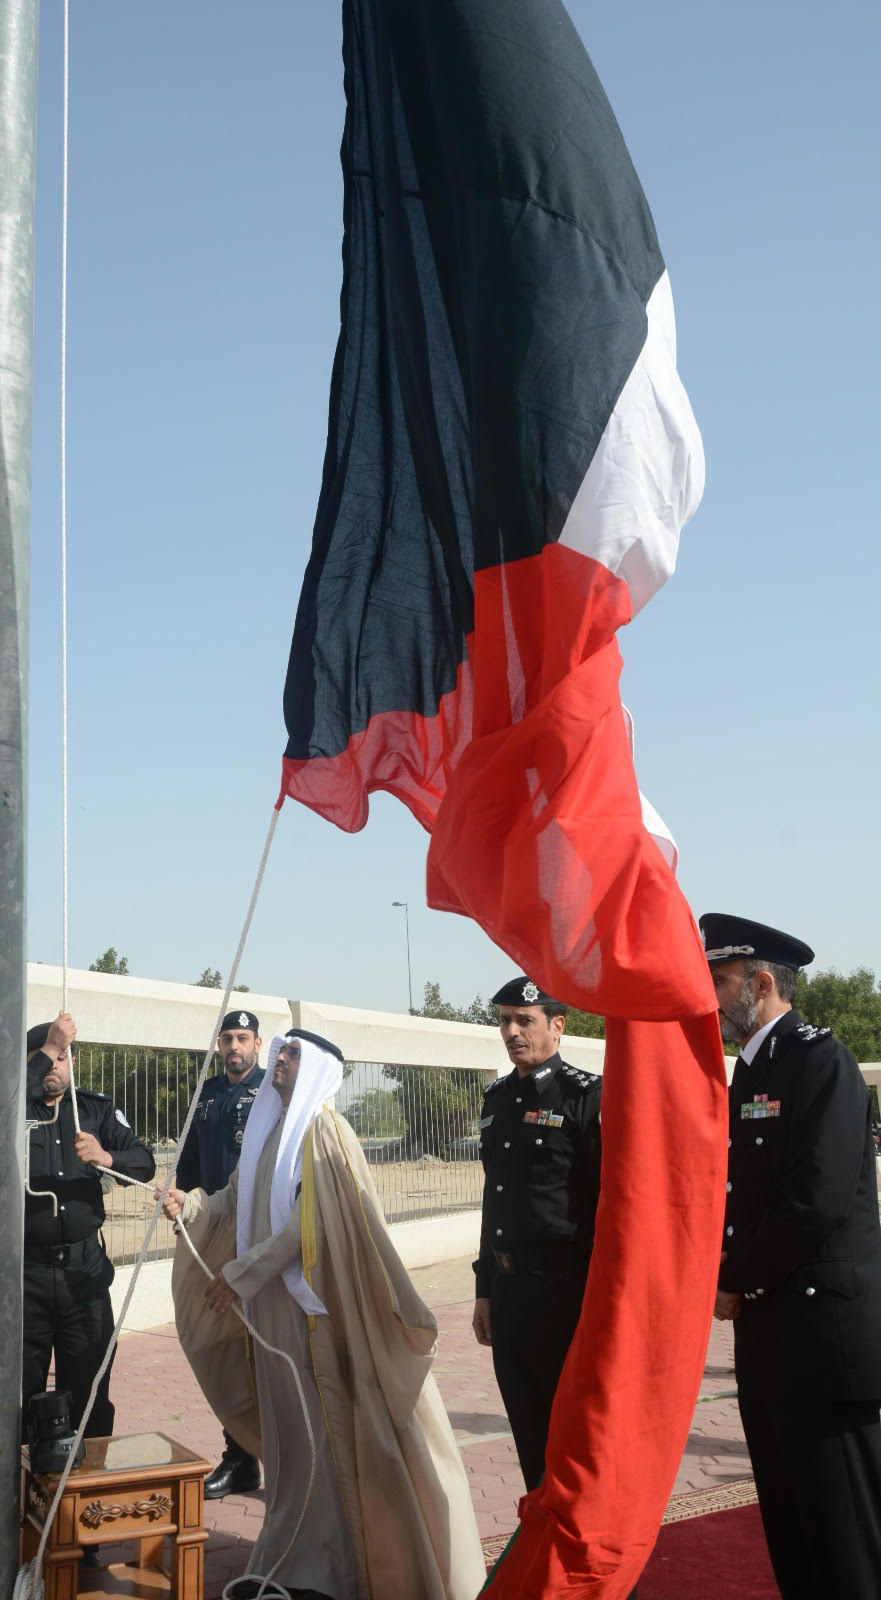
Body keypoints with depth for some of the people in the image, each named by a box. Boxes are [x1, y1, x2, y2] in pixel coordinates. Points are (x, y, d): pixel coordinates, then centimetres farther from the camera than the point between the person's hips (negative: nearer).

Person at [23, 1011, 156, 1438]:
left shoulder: (96, 1109, 8)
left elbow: (144, 1163, -1)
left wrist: (107, 1158, -21)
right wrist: (48, 1046, -24)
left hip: (84, 1266, 2)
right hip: (26, 1270, -1)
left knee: (89, 1388, 5)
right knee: (22, 1391, 5)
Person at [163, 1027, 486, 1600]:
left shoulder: (322, 1131, -10)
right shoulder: (269, 1132, 14)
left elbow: (310, 1221, -17)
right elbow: (239, 1204, 14)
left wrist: (243, 1271, -15)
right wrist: (191, 1203, -4)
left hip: (317, 1305, -7)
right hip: (273, 1305, 7)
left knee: (329, 1426, -3)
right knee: (292, 1426, 11)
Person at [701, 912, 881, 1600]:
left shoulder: (820, 1059, -14)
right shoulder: (753, 1069, 14)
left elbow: (818, 1200, -23)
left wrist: (734, 1282, -12)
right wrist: (724, 1276, -1)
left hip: (825, 1329, -9)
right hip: (769, 1330, 9)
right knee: (791, 1527, 16)